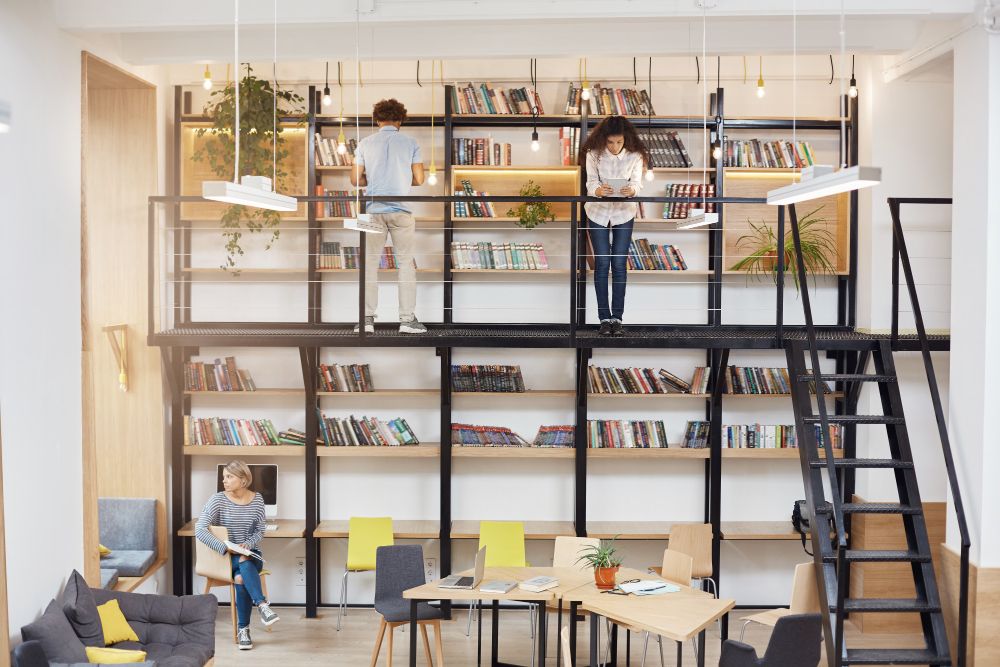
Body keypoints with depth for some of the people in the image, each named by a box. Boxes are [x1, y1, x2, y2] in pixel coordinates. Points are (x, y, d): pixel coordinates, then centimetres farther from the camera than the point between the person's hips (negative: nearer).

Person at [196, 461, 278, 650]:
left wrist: (248, 545, -16)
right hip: (225, 556, -2)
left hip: (251, 553, 2)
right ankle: (262, 605, -44)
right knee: (244, 564, -38)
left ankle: (243, 629, -28)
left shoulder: (257, 499, 1)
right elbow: (200, 530, -16)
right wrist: (226, 547, -25)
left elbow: (259, 531, 6)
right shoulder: (218, 500, -7)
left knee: (241, 578, -34)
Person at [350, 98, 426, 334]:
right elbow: (419, 179, 1)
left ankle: (367, 318, 4)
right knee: (406, 263, 4)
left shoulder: (365, 143, 5)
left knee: (370, 263, 6)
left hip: (374, 210, 1)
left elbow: (355, 179, 4)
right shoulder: (411, 143, 3)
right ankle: (407, 319, 3)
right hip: (401, 210, -1)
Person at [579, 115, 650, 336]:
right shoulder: (593, 154, -14)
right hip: (598, 212, 0)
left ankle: (617, 318, 3)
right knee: (602, 264, -2)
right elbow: (591, 182, -16)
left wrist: (631, 190, -38)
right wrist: (599, 190, -39)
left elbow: (637, 182, -14)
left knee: (620, 265, -2)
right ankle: (604, 318, 2)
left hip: (624, 212, 0)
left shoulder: (635, 156, -12)